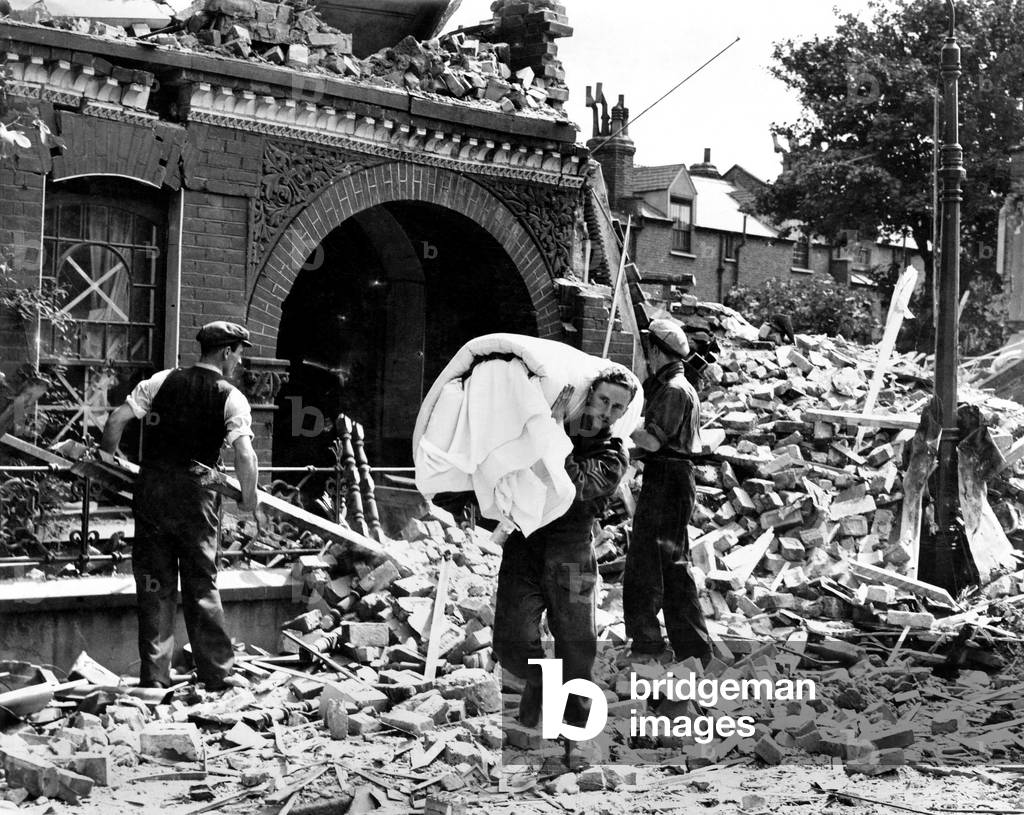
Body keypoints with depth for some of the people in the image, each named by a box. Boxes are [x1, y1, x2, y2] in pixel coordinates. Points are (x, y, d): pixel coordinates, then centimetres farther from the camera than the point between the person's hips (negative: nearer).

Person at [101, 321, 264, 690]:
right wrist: (249, 500, -2)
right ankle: (216, 673, 12)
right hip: (195, 496, -3)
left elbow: (116, 420, 0)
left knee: (154, 583, 9)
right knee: (201, 584, 7)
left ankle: (154, 674, 12)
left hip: (150, 490, 3)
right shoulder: (232, 397, -4)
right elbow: (245, 456, -15)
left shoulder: (163, 381, 5)